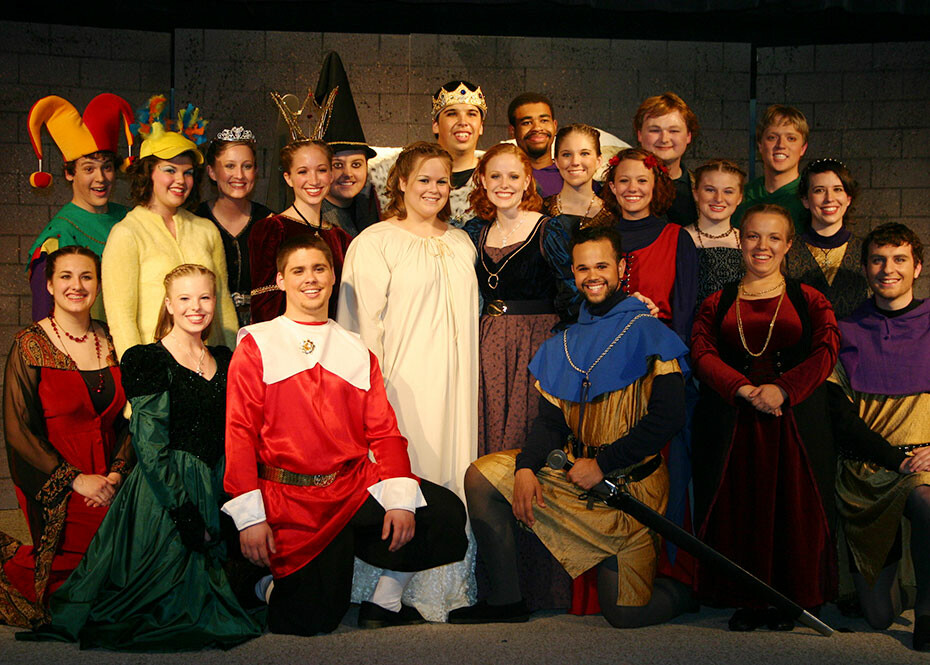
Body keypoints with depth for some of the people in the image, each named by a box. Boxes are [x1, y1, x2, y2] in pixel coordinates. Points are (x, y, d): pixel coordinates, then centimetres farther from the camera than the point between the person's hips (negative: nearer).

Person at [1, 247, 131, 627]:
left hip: (107, 484, 5)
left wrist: (116, 474, -7)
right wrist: (76, 479, -14)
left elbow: (128, 417, 9)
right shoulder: (31, 346, -7)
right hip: (55, 488, -5)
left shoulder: (110, 342, 7)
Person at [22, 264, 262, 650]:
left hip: (215, 493, 6)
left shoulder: (223, 360, 12)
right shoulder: (145, 361, -8)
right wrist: (186, 514, -18)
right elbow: (150, 447, -13)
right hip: (163, 493, -6)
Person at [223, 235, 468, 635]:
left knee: (446, 513, -17)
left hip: (357, 484, 4)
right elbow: (239, 432, -2)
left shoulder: (357, 352, 15)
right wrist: (249, 515, -12)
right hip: (291, 497, -3)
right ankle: (270, 584, 21)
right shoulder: (257, 346, 5)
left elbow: (384, 431, 6)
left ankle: (384, 603, 3)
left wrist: (400, 498, -11)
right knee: (310, 619, -13)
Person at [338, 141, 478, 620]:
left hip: (454, 382, 6)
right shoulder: (376, 241, -1)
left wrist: (468, 379, 14)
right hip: (403, 381, -5)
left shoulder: (461, 243, 18)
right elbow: (366, 320, -6)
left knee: (452, 471, 6)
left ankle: (448, 586, 16)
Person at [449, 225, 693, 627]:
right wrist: (526, 466, -11)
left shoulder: (648, 333, -10)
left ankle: (686, 589, 27)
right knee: (481, 476, -9)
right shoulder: (565, 344, 10)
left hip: (630, 482, -6)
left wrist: (602, 465, -18)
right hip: (572, 469, 6)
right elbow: (551, 420, 9)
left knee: (625, 614, -7)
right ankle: (506, 599, 1)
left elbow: (668, 418, -17)